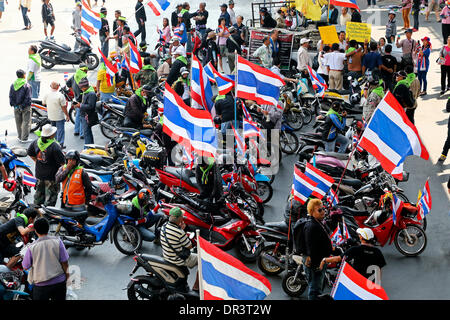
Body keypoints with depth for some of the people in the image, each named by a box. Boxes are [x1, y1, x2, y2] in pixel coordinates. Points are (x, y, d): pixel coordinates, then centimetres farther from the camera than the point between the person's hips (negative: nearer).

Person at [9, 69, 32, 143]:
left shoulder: (13, 85, -1)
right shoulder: (27, 86, -15)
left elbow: (11, 97, -1)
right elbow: (28, 98, -18)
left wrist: (15, 105, 3)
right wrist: (23, 106, -8)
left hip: (16, 107, 5)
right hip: (25, 107, -5)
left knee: (18, 123, 16)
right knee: (26, 123, 4)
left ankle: (20, 137, 26)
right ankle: (24, 139, 5)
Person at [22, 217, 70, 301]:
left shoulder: (32, 247, -15)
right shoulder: (57, 241, -12)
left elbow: (25, 267, -3)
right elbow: (64, 261, -8)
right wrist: (66, 272, 11)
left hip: (41, 285, -1)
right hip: (59, 282, 1)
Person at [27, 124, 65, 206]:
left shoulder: (37, 142, -4)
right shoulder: (54, 146, -25)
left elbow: (30, 153, 11)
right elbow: (62, 162, -21)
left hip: (39, 174, 7)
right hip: (51, 175, -7)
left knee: (39, 192, 23)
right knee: (51, 194, 6)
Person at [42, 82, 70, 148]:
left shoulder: (47, 95, -7)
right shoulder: (60, 96, -21)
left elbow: (43, 103, 10)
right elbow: (64, 107, -16)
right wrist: (67, 115, -5)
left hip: (50, 116, 5)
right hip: (59, 117, -5)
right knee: (60, 130, 4)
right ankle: (60, 144, 3)